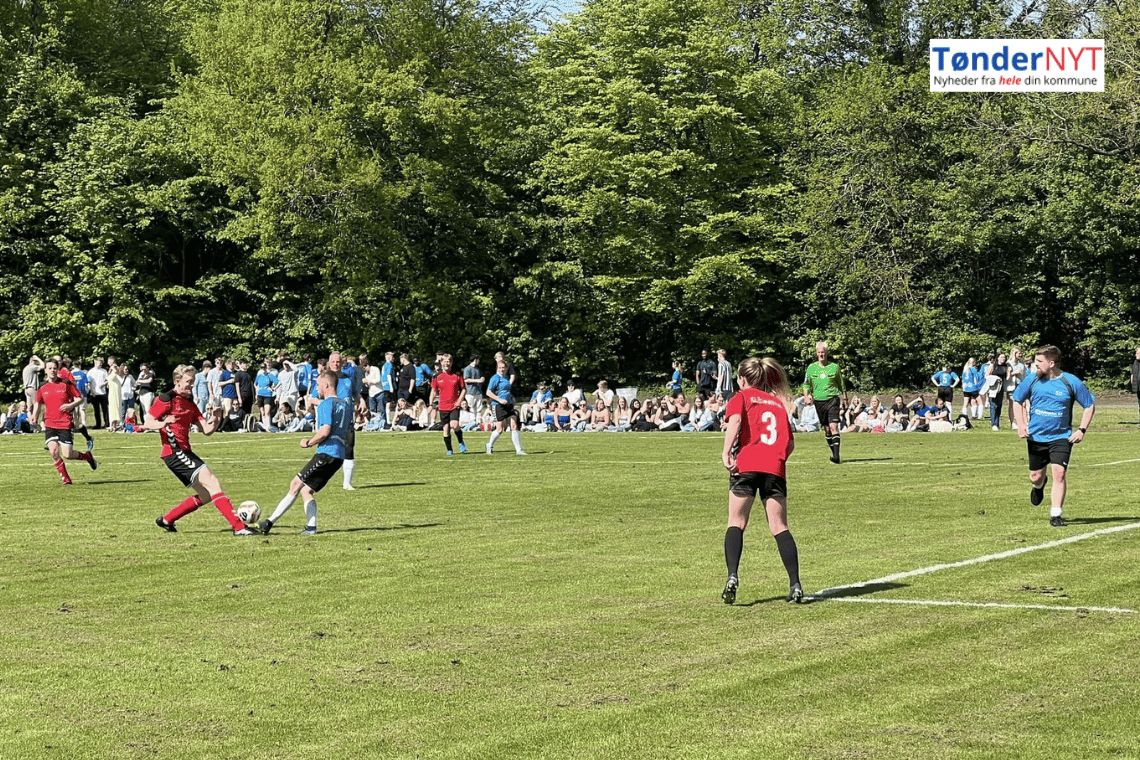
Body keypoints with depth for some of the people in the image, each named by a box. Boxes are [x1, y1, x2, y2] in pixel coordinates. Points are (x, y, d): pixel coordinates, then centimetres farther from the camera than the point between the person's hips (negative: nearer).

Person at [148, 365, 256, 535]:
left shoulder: (189, 403, 18)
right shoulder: (166, 399, -6)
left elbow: (207, 430, 14)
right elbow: (147, 423, -10)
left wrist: (216, 419, -7)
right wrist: (163, 423, -29)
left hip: (185, 452, 10)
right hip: (174, 452, -10)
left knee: (206, 496, 10)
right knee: (211, 482, -18)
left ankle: (166, 520, 22)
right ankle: (238, 526, -25)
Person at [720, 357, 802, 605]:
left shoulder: (741, 397, 12)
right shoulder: (778, 402, 24)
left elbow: (735, 420, -11)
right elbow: (790, 442, 18)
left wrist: (726, 451, -16)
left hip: (746, 464, -3)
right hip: (775, 468, 3)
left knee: (736, 523, 4)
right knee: (779, 527, 5)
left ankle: (733, 576, -16)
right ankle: (795, 585, -6)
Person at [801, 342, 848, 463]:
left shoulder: (834, 367, 4)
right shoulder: (811, 368, 8)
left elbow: (842, 385, 12)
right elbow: (806, 384, 15)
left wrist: (845, 399, 12)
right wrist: (806, 396, -2)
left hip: (832, 399, -3)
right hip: (819, 401, 3)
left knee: (834, 426, -16)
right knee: (826, 429, 6)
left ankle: (836, 455, -20)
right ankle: (833, 452, 19)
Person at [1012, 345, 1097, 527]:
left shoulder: (1071, 382, -10)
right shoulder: (1032, 380, -4)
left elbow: (1090, 405, 2)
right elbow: (1016, 400, 12)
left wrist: (1082, 430, -7)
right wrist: (1021, 424, 1)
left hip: (1062, 436, -3)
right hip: (1036, 436, 3)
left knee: (1059, 472, -16)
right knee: (1035, 476, 9)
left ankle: (1056, 515, -8)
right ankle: (1039, 485, 48)